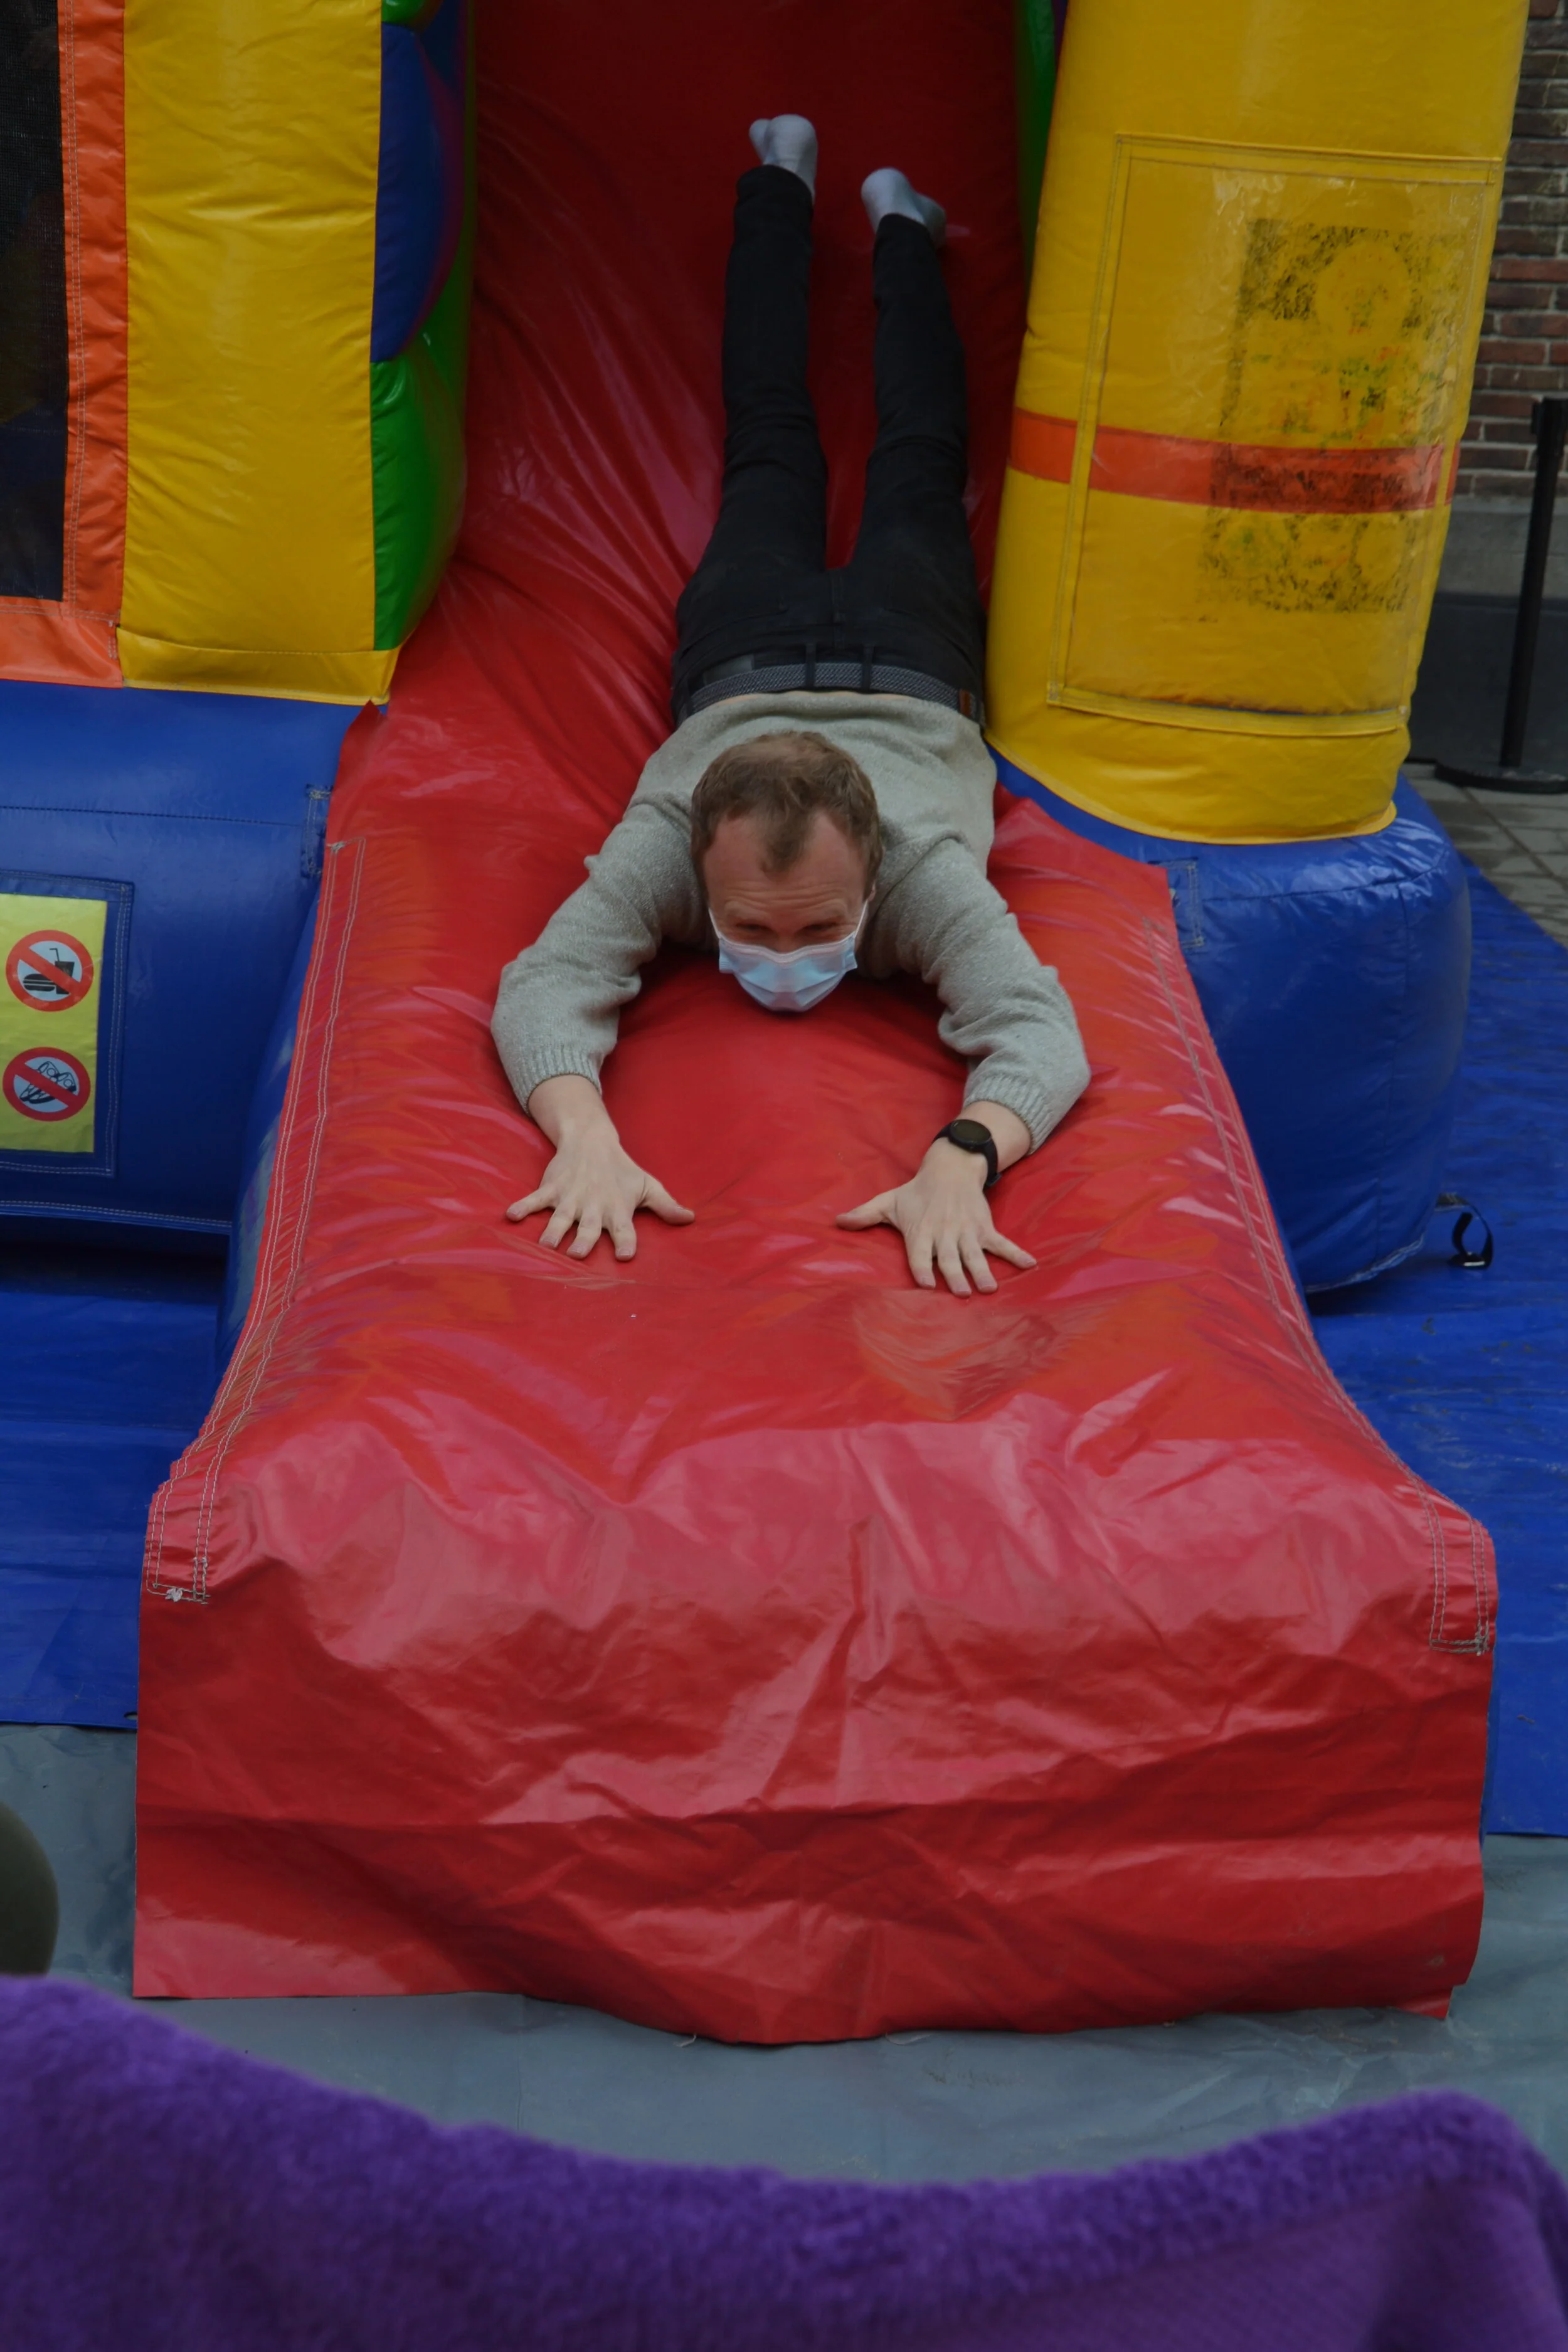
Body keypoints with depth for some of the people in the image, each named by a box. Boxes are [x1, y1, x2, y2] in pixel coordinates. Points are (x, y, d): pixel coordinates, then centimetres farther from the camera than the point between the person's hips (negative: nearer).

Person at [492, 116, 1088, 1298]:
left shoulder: (925, 869, -49)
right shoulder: (662, 846, -47)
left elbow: (1039, 1027, -59)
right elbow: (546, 984, -55)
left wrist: (962, 1158, -78)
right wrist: (584, 1132, -75)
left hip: (906, 670, 0)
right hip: (748, 663, 1)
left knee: (916, 473, 30)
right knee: (772, 457, 30)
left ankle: (899, 220, 53)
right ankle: (785, 177, 52)